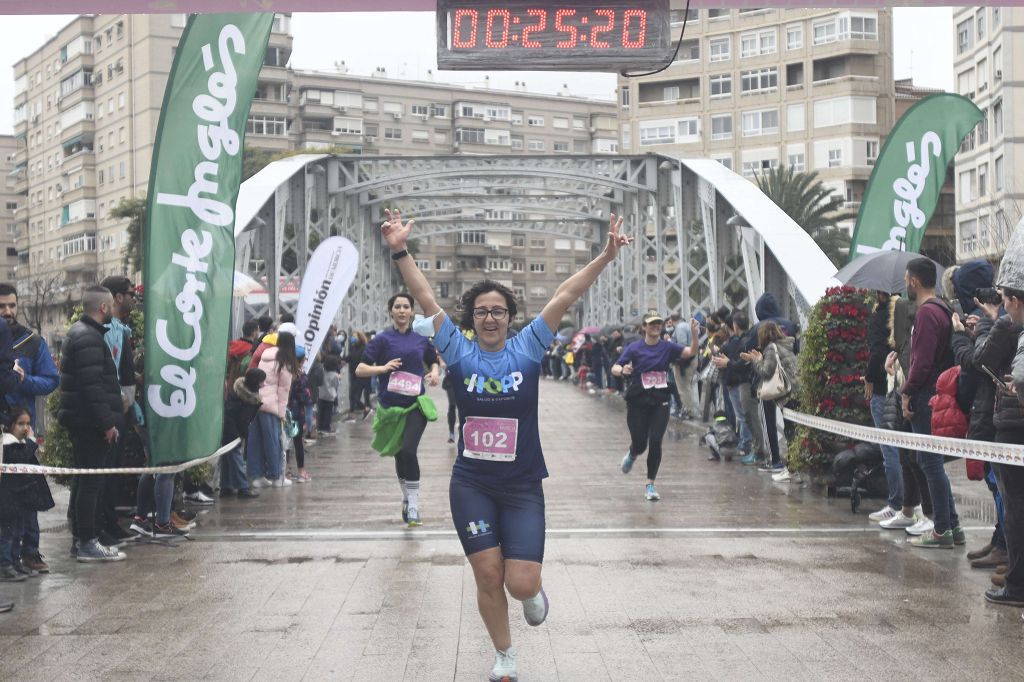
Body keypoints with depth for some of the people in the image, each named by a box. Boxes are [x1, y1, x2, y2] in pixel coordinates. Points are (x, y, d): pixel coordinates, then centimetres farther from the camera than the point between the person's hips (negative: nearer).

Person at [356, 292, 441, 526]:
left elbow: (433, 361, 25)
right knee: (399, 455, 12)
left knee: (408, 451, -19)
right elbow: (360, 370, -3)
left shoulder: (421, 339, 7)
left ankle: (413, 505, -11)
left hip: (415, 404, 0)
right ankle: (407, 499, 35)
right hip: (390, 406, 1)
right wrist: (383, 368, -19)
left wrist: (435, 372, 3)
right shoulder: (382, 339, 0)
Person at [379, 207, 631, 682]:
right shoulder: (460, 353, 0)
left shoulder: (527, 349, -1)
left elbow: (565, 296, -7)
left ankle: (533, 590, 32)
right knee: (488, 575, 3)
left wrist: (605, 256, -13)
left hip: (522, 486, -1)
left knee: (521, 583, -8)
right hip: (471, 485, 1)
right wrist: (400, 251, -14)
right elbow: (425, 299, -6)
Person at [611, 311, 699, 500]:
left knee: (655, 442, -9)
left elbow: (691, 352, -13)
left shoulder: (668, 347, 0)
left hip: (660, 403, 1)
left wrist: (694, 334, -30)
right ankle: (632, 455, 42)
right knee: (640, 444, 3)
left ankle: (650, 485, 4)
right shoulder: (635, 348, -3)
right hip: (638, 402, -1)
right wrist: (623, 370, -31)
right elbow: (615, 368, -8)